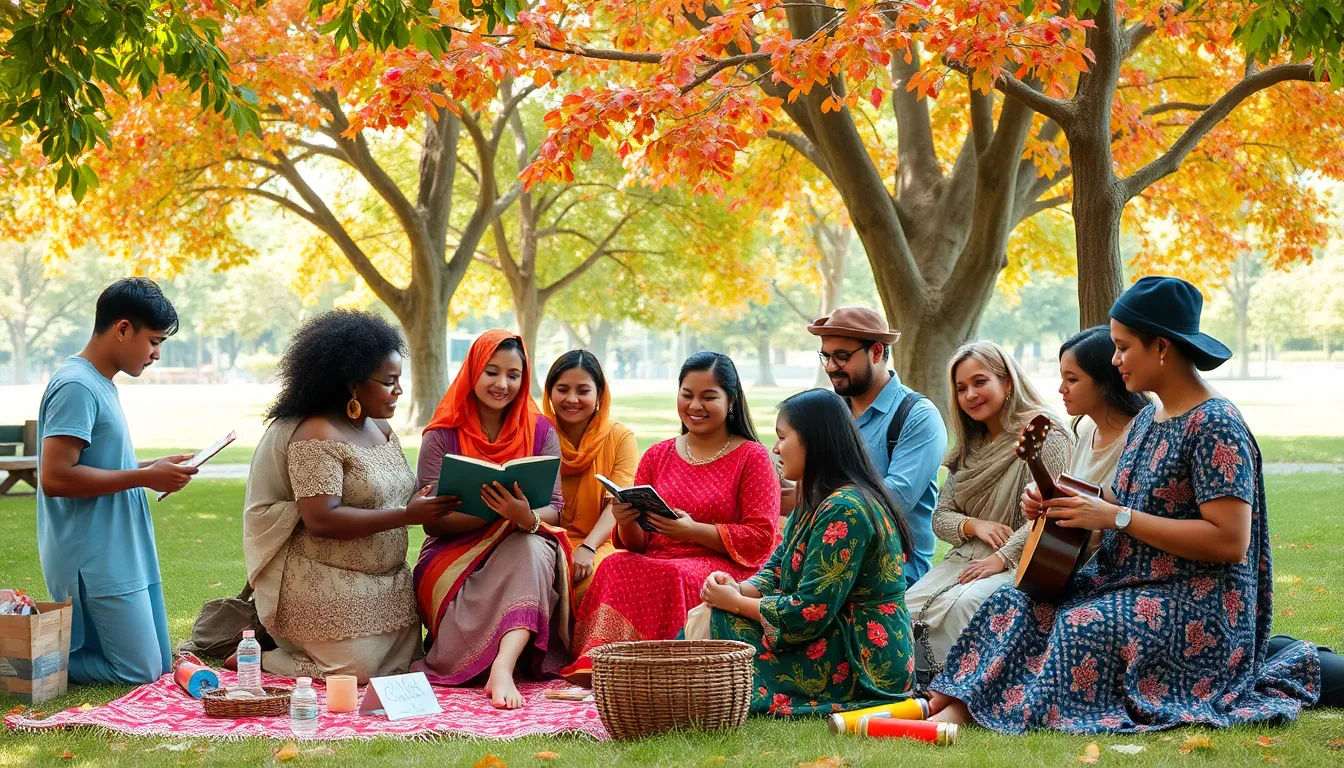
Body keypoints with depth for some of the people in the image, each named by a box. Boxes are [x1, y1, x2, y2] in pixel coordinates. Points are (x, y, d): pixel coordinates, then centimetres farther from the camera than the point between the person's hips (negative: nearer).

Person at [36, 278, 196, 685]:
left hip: (122, 554, 10)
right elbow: (54, 477, -25)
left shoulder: (100, 384, 14)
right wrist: (145, 477, -19)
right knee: (139, 674, -7)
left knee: (160, 666, 14)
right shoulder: (76, 387, -17)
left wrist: (153, 468, 8)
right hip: (96, 559, -10)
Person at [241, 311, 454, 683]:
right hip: (327, 584, -9)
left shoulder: (381, 428, 10)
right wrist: (405, 516, -26)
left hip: (385, 583, 9)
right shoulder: (317, 436, -18)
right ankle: (251, 658, 9)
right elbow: (321, 520, -26)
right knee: (359, 673, -13)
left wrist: (427, 502, -8)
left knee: (403, 665, 4)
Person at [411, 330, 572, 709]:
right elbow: (432, 521, -6)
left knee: (534, 548, -35)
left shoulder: (540, 432, 7)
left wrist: (528, 518, -28)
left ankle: (503, 667, -48)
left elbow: (553, 508, -2)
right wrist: (497, 512, -23)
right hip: (452, 556, -2)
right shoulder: (442, 435, 1)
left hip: (522, 552, 2)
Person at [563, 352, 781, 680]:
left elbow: (761, 540, -4)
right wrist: (626, 523, -10)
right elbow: (638, 544, 16)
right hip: (659, 563, 4)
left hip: (726, 572, -4)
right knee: (616, 566, -31)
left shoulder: (752, 457, 5)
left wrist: (694, 531, -18)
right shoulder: (657, 456, 18)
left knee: (667, 577, -37)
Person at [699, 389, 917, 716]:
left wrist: (736, 603, -12)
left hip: (865, 663, -10)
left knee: (725, 623, -15)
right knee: (705, 615, 4)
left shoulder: (844, 510, -21)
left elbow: (809, 612, -23)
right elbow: (777, 571, 13)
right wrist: (740, 589, -9)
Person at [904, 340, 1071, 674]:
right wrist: (973, 525, -6)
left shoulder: (1045, 436, -5)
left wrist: (1002, 558, -20)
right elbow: (940, 517, 16)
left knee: (959, 605, -34)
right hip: (966, 557, 7)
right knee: (908, 606, -22)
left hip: (1021, 563, -7)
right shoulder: (970, 448, 19)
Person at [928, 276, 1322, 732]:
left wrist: (1117, 517, -20)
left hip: (1196, 609, -9)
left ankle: (967, 704, -23)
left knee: (1081, 627, -32)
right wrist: (1059, 504, -2)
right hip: (1130, 584, 10)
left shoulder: (1214, 425, -15)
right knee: (1017, 606, -8)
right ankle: (953, 708, -19)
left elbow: (1230, 541, -22)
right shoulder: (1147, 419, 14)